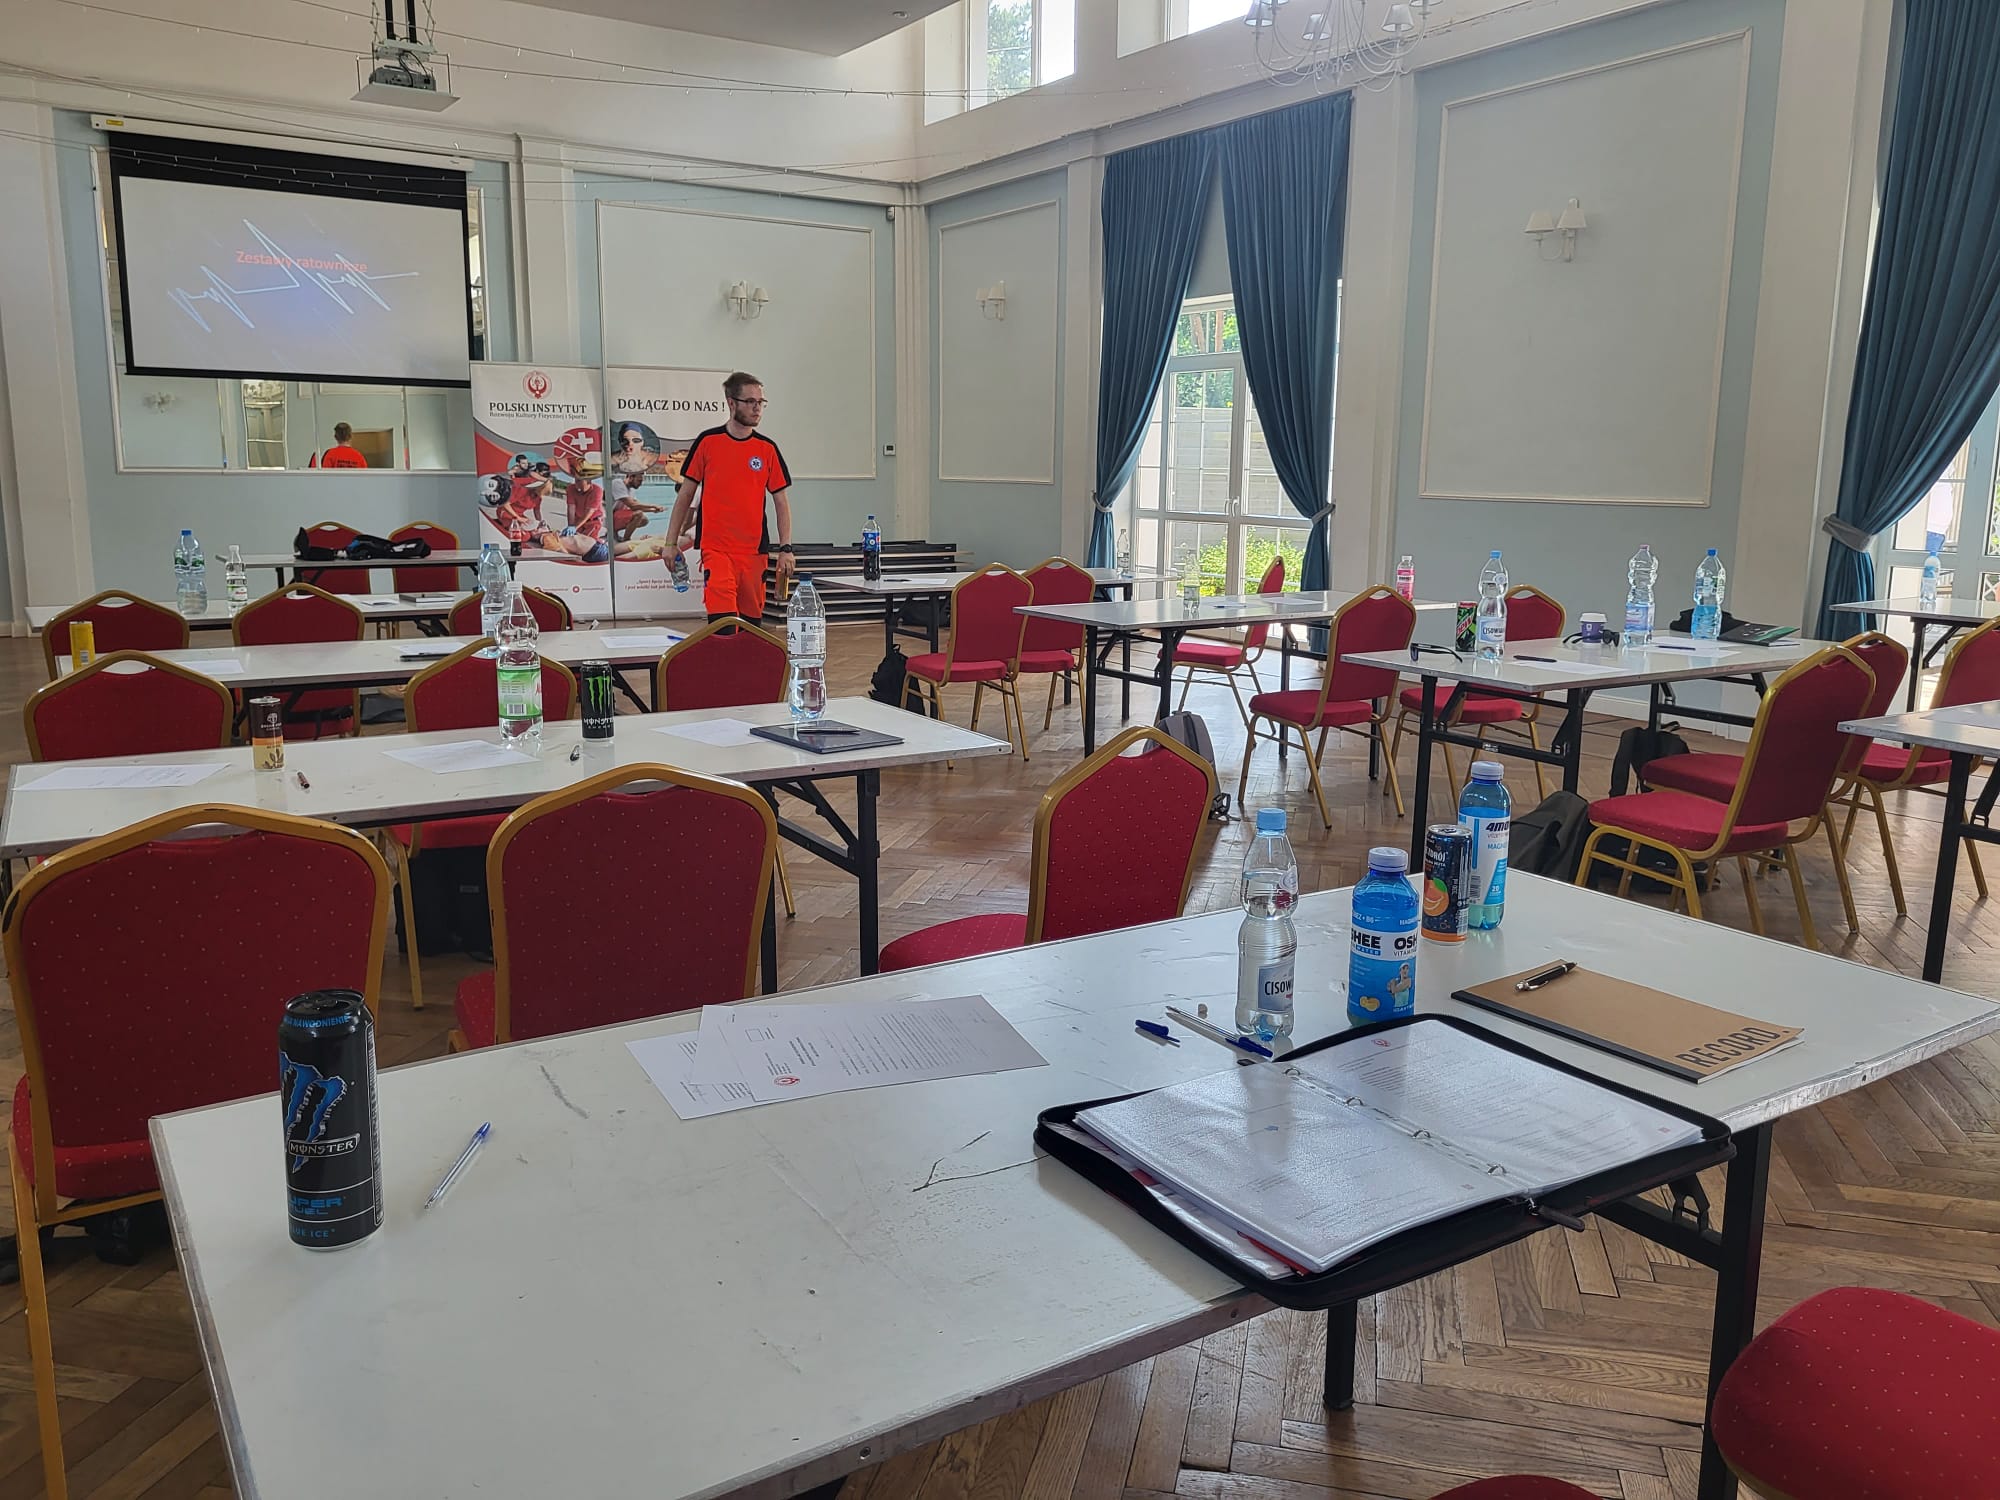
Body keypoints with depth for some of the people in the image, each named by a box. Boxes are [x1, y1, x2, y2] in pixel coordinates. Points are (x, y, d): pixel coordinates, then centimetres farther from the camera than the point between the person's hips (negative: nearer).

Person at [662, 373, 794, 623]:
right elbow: (686, 494, 7)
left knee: (751, 619, 7)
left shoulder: (767, 449, 6)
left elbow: (781, 501, 9)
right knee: (722, 616, -18)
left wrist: (785, 548, -1)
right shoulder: (708, 442, 1)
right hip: (715, 546, -2)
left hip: (754, 549, 3)